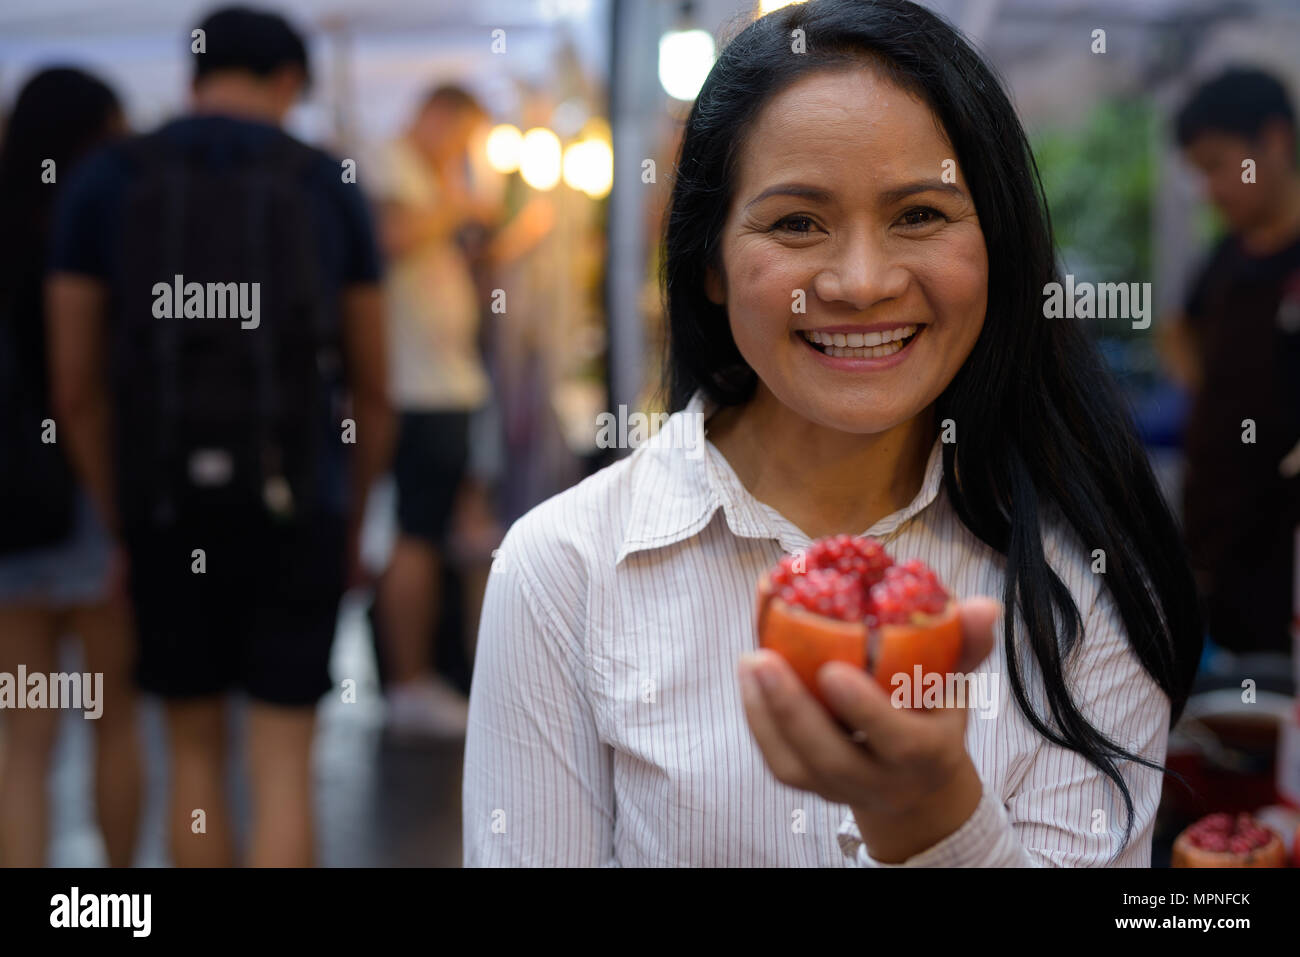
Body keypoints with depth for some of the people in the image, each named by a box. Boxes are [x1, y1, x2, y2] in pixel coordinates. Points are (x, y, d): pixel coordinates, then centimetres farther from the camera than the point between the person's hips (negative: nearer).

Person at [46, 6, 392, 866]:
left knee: (196, 752, 16)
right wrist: (354, 528, 17)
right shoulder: (328, 185, 2)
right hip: (296, 504, -1)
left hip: (167, 505, 1)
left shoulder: (106, 181, 3)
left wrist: (121, 521, 12)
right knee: (284, 765, 3)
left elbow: (78, 388, 2)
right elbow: (373, 390, 6)